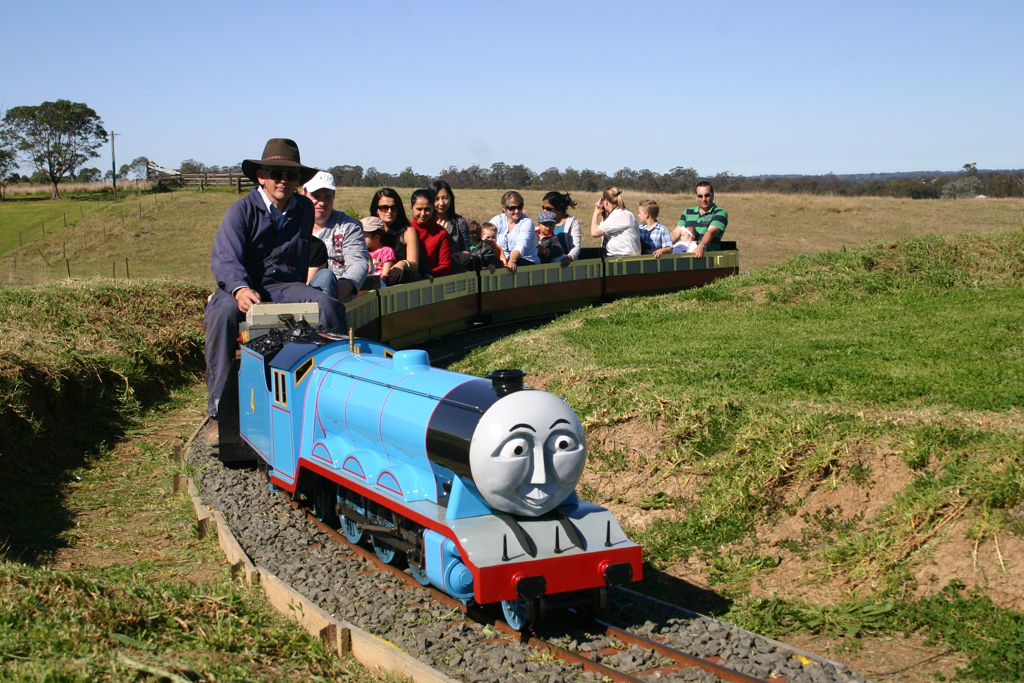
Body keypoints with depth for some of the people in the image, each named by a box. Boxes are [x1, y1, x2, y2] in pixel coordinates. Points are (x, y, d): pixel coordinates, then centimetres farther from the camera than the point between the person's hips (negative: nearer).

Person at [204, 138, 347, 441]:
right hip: (244, 287, -3)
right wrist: (240, 289, -35)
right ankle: (218, 410, -28)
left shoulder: (305, 209, 12)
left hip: (285, 285, 3)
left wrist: (301, 292, 6)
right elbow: (224, 257, -15)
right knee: (223, 313, -37)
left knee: (329, 306, -28)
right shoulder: (241, 210, -2)